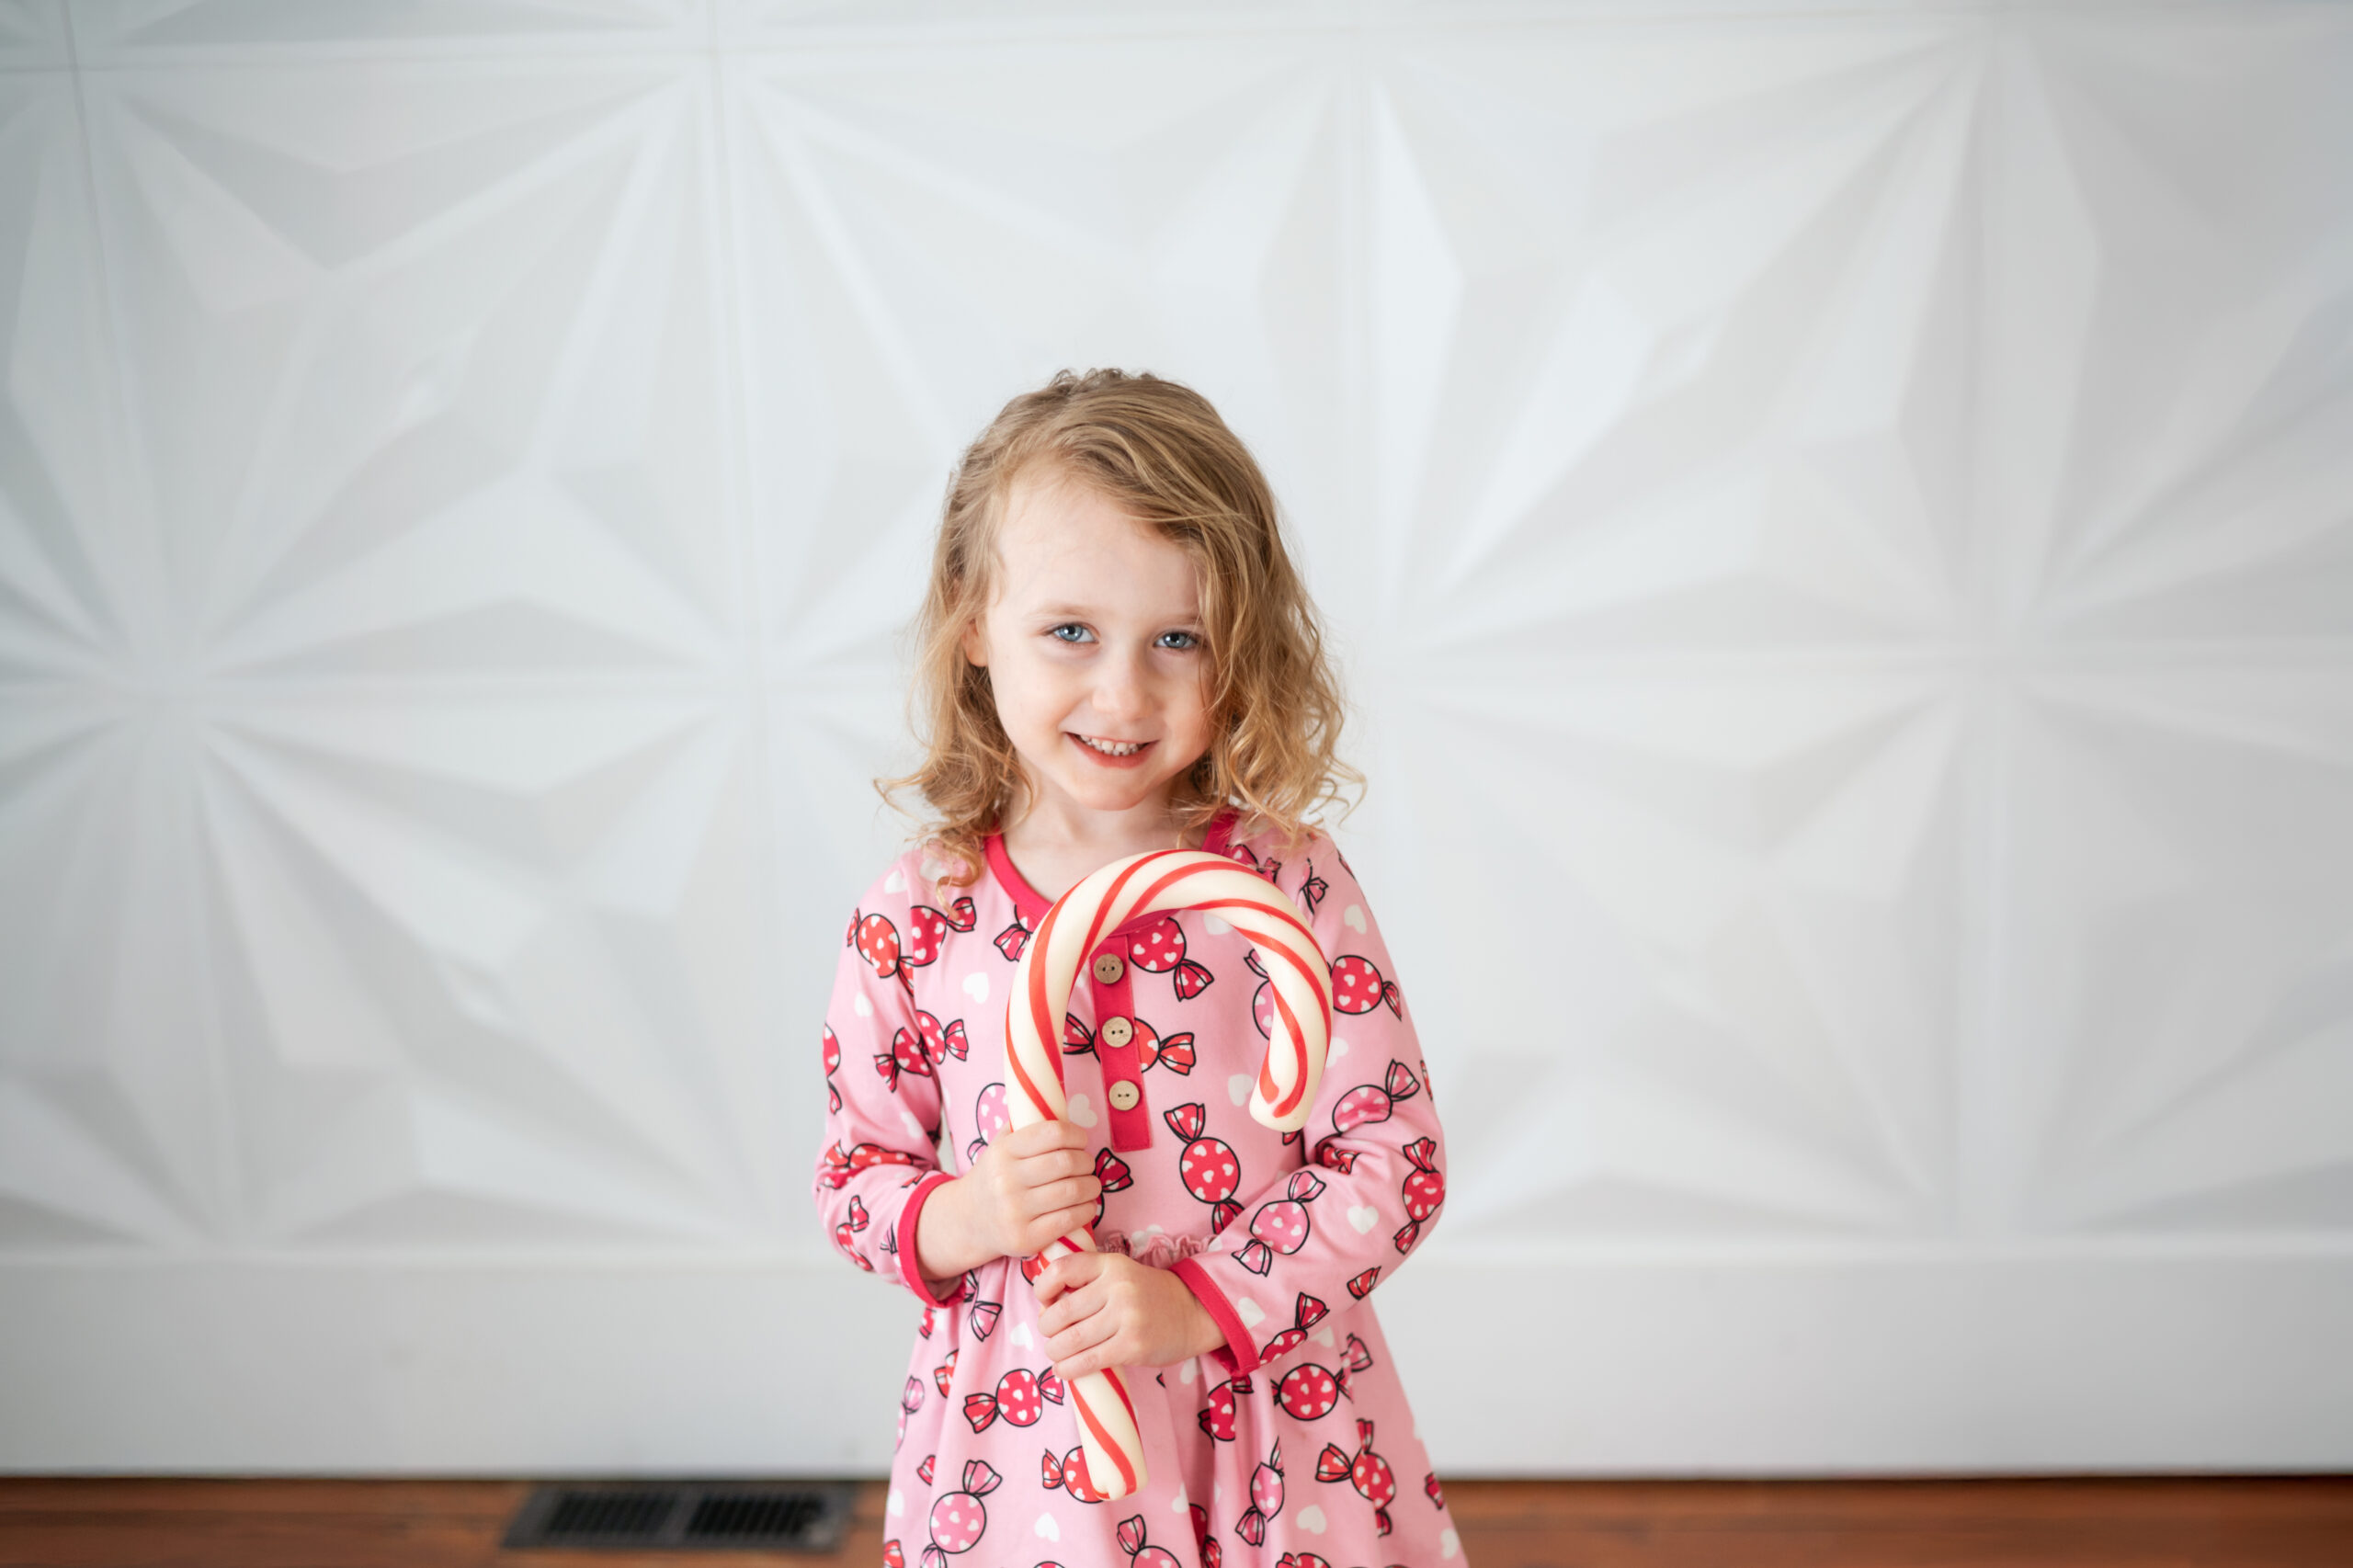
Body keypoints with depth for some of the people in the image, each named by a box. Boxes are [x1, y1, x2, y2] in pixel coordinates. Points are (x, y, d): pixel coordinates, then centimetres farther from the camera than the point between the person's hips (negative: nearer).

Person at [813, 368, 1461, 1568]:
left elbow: (1395, 1159, -8)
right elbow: (852, 1176, 3)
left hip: (1267, 1426, 0)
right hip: (1014, 1437, 1)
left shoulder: (1289, 886, -11)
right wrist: (959, 1219, -17)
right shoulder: (914, 919, -7)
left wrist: (1199, 1304, -16)